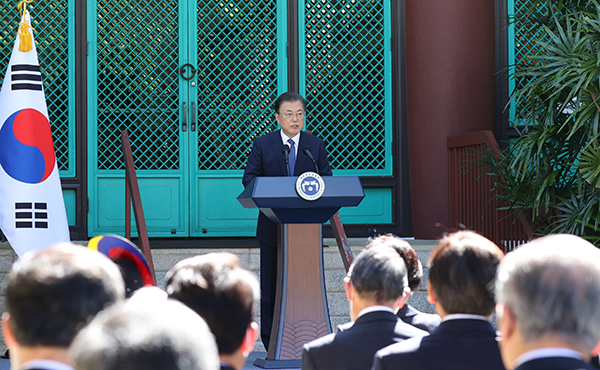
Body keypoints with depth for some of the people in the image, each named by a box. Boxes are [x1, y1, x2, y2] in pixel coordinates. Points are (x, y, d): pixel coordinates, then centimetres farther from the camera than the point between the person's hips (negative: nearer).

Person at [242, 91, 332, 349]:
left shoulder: (316, 145, 8)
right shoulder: (262, 144, 3)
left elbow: (327, 180, 7)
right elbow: (249, 178, -1)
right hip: (273, 226, -1)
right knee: (271, 284, 4)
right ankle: (270, 339, 11)